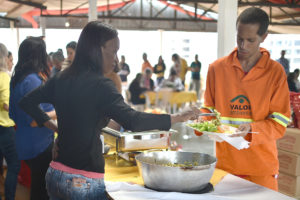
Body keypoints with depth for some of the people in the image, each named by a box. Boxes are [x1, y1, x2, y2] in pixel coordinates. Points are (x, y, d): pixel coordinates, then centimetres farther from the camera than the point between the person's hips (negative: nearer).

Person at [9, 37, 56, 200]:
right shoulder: (33, 80, -21)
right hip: (39, 145, -9)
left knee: (37, 185, 21)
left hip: (25, 143, 9)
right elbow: (35, 120, -23)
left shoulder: (17, 79, 8)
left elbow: (14, 114, 17)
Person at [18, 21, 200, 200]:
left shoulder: (61, 79, 5)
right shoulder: (100, 85, -17)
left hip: (55, 173, 7)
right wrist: (177, 118, -21)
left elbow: (27, 102, 16)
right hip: (84, 180, -7)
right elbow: (132, 121, -28)